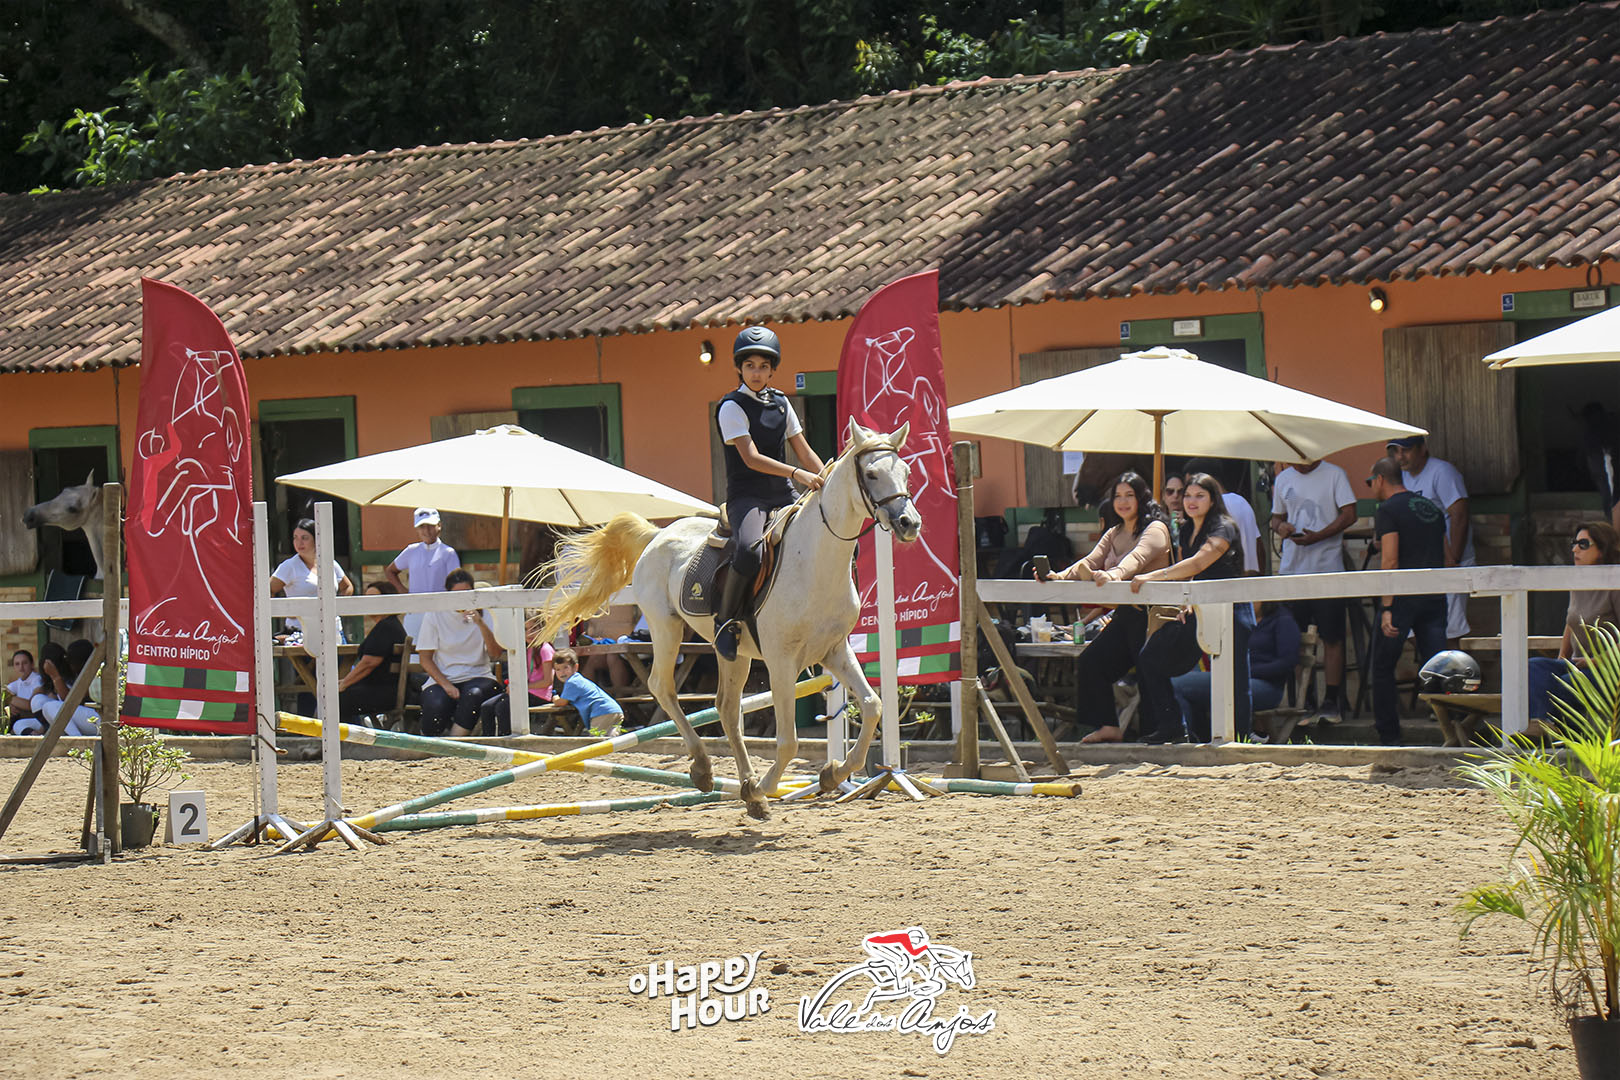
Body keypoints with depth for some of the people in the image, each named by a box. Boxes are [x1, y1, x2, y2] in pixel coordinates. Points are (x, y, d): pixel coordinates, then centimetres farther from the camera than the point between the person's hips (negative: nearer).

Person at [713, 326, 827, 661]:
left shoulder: (780, 403, 14)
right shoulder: (733, 407, -6)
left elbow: (804, 452, 17)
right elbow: (752, 458, -17)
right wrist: (797, 474, -28)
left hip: (782, 497, 7)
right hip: (746, 498, -7)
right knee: (749, 551, -36)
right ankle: (726, 621, -18)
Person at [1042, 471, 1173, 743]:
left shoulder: (1156, 529, -7)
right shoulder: (1114, 534, 18)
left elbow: (1138, 557, -27)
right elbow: (1091, 562, 5)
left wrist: (1114, 574, -47)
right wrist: (1059, 577, -13)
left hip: (1149, 614, -8)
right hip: (1124, 616, 8)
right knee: (1090, 662, -1)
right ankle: (1107, 726, 1)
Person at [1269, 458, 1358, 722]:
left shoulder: (1334, 475, -1)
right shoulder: (1283, 479, 14)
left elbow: (1349, 515, -6)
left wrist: (1318, 536, -17)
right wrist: (1280, 527, -3)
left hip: (1327, 569, -4)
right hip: (1292, 568, 4)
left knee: (1332, 638, -2)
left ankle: (1331, 701, 2)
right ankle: (1299, 699, 9)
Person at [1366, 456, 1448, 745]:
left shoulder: (1388, 510, -6)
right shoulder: (1432, 508, 17)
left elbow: (1390, 561, -14)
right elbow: (1447, 557, 18)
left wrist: (1387, 608, -17)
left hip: (1403, 596, -6)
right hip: (1435, 597, 6)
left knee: (1383, 668, 6)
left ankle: (1389, 736, 6)